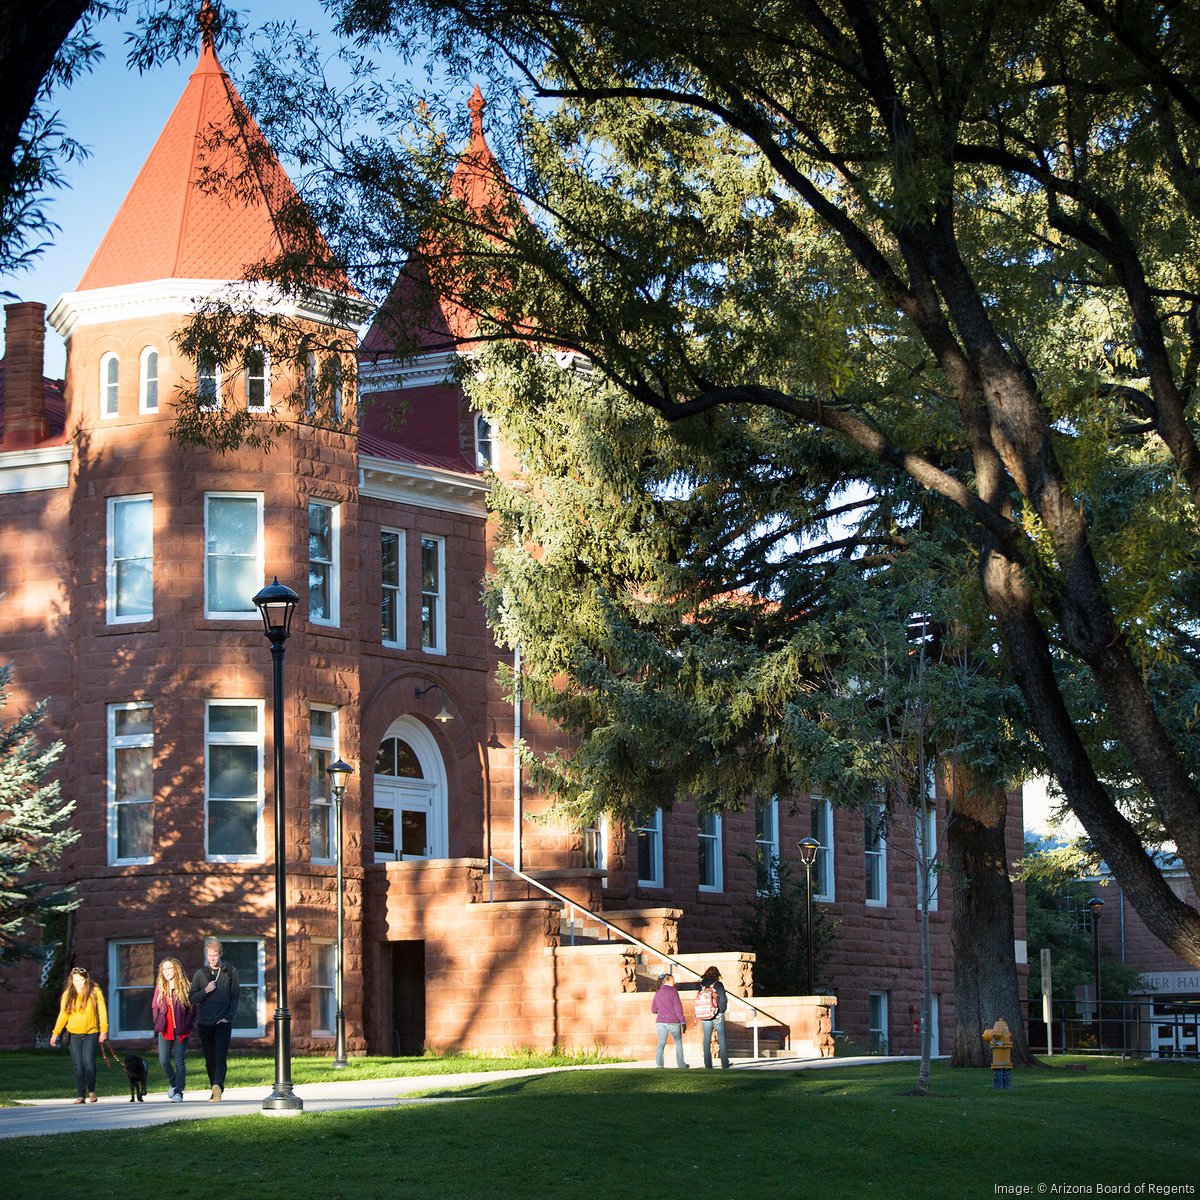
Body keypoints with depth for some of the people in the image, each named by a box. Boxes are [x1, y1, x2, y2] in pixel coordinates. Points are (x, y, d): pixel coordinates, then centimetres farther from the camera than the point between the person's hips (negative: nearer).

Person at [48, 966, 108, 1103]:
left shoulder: (95, 992, -1)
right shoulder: (68, 994, 4)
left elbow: (102, 1012, -1)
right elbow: (63, 1015, 7)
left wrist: (103, 1030, -8)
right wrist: (56, 1033, -1)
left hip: (91, 1034, -2)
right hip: (74, 1035, 2)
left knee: (88, 1061, -15)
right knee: (77, 1066, 1)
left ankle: (91, 1091, 4)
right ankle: (80, 1095, 8)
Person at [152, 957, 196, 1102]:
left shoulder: (185, 987, -3)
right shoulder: (160, 987, 7)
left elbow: (192, 1008, 0)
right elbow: (154, 1007, 15)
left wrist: (187, 1024, -7)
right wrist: (158, 1022, 4)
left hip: (181, 1031, -3)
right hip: (165, 1031, 3)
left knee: (179, 1061, -4)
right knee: (163, 1061, 0)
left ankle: (178, 1092, 0)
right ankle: (173, 1083, 27)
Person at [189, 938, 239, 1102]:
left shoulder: (230, 972, 5)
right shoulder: (200, 974, 8)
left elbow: (234, 998, 6)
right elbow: (192, 998, 8)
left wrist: (228, 1017, -7)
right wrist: (205, 991, -10)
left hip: (223, 1022, -3)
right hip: (204, 1022, 3)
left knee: (221, 1058, -16)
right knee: (210, 1060, 7)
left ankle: (218, 1086, -32)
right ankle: (216, 1092, 14)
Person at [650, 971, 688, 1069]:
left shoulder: (657, 993, 10)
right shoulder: (673, 991, -6)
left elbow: (653, 1010, 15)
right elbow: (678, 1008, -9)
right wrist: (683, 1022, -6)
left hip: (660, 1021, 4)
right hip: (673, 1021, -4)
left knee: (661, 1044, 1)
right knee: (678, 1043, 13)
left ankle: (659, 1066, -10)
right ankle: (681, 1065, 18)